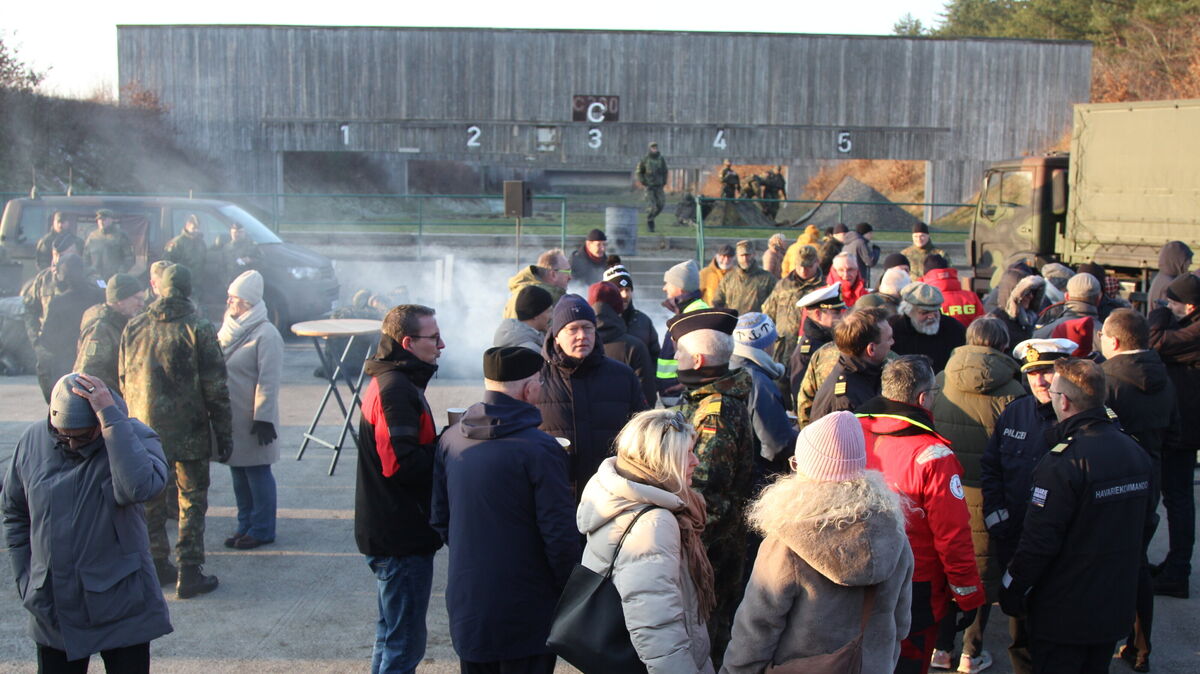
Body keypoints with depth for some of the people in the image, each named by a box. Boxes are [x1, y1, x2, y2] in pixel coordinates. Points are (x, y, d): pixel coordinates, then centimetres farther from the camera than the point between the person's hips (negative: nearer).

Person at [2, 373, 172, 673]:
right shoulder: (34, 440, -3)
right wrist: (24, 580, 6)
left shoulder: (134, 436, -14)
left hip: (121, 608, -3)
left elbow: (140, 488, -36)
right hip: (53, 610, 3)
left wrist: (111, 416, -34)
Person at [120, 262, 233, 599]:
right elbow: (216, 389, -10)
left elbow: (124, 382, 12)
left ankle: (156, 566, 26)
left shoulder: (133, 328, 4)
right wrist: (224, 433, -2)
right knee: (192, 502, 5)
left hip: (144, 431, 4)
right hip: (189, 432, -4)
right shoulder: (199, 329, -11)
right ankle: (189, 574, 5)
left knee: (151, 499, 16)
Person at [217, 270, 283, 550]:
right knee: (238, 471, 15)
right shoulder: (229, 329, 10)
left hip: (252, 419, -8)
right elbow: (215, 369, 19)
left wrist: (263, 419, -21)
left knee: (257, 472, 2)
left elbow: (268, 380, -18)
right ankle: (246, 525, 27)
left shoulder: (265, 334, -15)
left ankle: (262, 529, 14)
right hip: (230, 417, 8)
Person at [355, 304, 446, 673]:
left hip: (392, 532, 11)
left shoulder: (391, 382, 13)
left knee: (393, 634, 22)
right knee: (405, 642, -1)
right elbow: (402, 463, -26)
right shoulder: (396, 389, -20)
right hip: (402, 536, -11)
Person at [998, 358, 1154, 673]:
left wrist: (1011, 591, -9)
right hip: (1116, 608, 7)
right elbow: (1145, 521, 13)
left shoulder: (1063, 462, -24)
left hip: (1064, 612, -7)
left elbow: (1039, 541, -21)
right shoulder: (1136, 452, 1)